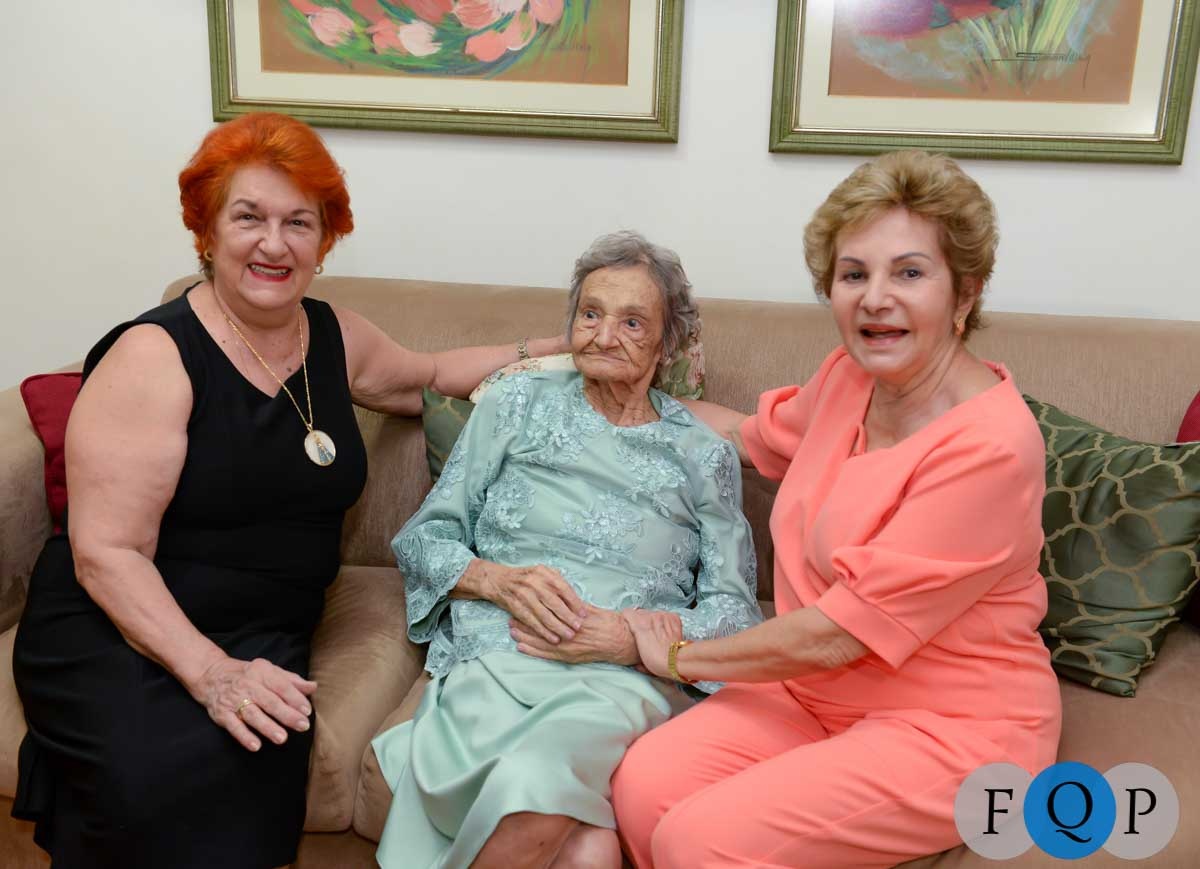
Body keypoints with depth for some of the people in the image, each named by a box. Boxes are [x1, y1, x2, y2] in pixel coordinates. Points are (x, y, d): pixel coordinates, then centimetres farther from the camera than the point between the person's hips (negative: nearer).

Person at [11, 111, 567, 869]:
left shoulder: (335, 336, 8)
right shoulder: (154, 356, -11)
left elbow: (430, 376, 28)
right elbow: (106, 552, -15)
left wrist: (555, 350, 19)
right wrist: (210, 673, -25)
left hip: (268, 637, 4)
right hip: (120, 633, -4)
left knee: (249, 765, -29)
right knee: (158, 783, -34)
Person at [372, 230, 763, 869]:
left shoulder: (705, 455, 15)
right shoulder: (518, 404, 15)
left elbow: (734, 607, 10)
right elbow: (422, 537, 14)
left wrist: (632, 636, -9)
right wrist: (499, 581, -7)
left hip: (626, 679, 0)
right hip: (494, 663, 0)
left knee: (534, 791, -36)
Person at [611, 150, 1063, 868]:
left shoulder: (990, 445, -24)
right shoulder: (852, 376, 0)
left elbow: (837, 635, -22)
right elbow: (758, 435, 22)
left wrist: (679, 656, -8)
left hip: (950, 728, -6)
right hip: (816, 690, 6)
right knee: (643, 784, -18)